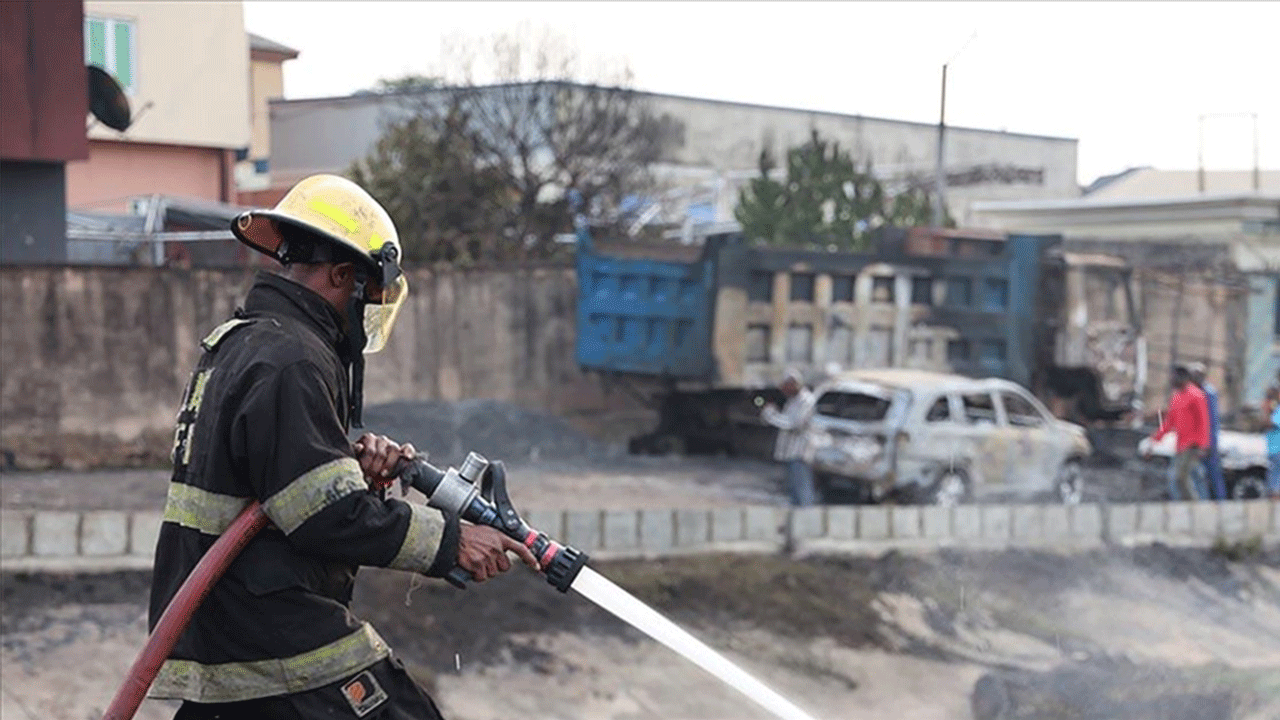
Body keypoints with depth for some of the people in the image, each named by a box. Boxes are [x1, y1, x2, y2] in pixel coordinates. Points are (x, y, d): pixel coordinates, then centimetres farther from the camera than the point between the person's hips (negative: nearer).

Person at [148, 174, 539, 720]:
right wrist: (450, 541, -13)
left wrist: (357, 466, 1)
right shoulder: (287, 361, -15)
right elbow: (329, 515, -20)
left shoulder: (236, 345, 18)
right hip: (289, 654, -10)